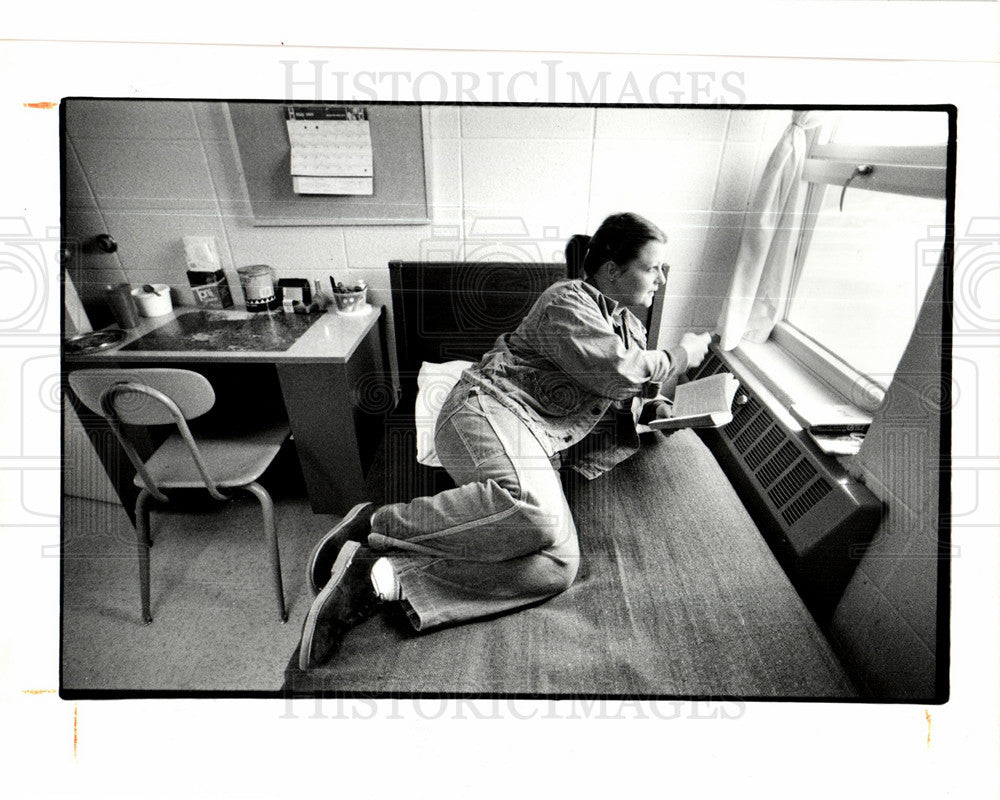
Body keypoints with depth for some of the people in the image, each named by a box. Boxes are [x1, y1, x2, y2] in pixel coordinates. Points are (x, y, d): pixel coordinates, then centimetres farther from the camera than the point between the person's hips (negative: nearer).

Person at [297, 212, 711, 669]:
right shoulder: (569, 299, 0)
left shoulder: (630, 326, 28)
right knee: (536, 510, -41)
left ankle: (385, 576, -29)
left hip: (534, 448, 8)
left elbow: (620, 399, 33)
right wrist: (679, 356, 4)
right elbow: (613, 370, -13)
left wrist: (653, 409, 11)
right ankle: (374, 523, -22)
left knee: (559, 564, -22)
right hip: (490, 410, -8)